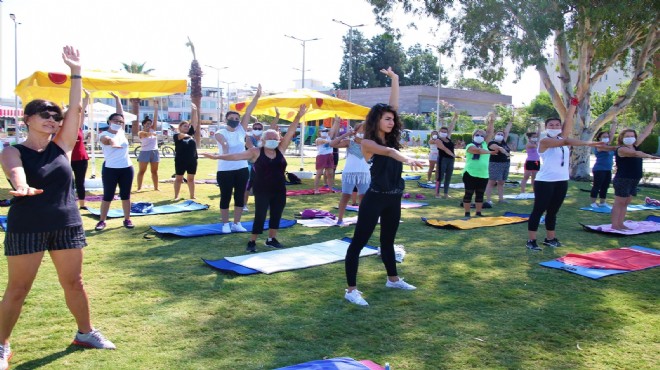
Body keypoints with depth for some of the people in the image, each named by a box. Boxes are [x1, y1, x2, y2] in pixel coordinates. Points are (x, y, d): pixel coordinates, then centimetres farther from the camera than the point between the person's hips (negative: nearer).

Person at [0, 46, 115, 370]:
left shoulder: (62, 146, 4)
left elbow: (76, 109, -4)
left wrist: (76, 70, -9)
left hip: (67, 224, 4)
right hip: (27, 227, -3)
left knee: (74, 283, 13)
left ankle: (85, 333, 29)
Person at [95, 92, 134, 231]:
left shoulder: (121, 132, 8)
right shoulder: (104, 134, -7)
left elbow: (121, 113, 9)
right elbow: (105, 139, -32)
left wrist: (117, 99, 12)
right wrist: (110, 141, -54)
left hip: (126, 168, 4)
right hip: (110, 169, -4)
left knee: (125, 195, 9)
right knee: (108, 196, 2)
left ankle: (127, 219, 16)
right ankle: (102, 221, 12)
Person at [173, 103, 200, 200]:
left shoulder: (191, 133, 6)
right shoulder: (176, 135, -5)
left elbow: (195, 122, 1)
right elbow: (181, 135, -28)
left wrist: (194, 111, -6)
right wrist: (186, 135, -46)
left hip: (192, 160, 4)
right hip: (180, 160, -4)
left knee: (191, 178, 11)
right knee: (178, 178, 6)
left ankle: (192, 196, 18)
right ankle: (176, 196, 12)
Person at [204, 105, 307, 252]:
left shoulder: (280, 150, 2)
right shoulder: (256, 152, -6)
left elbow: (290, 132, -4)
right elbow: (236, 155, -10)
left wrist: (298, 117, -12)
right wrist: (217, 156, -18)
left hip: (279, 190, 4)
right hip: (262, 190, -4)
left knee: (276, 215, 12)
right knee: (260, 216, 0)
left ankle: (271, 239, 28)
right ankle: (252, 241, 11)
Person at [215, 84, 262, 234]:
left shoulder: (241, 129, 3)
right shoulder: (220, 133, -7)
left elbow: (248, 112, -6)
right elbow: (223, 142, -31)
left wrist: (257, 97, -16)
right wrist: (224, 148, -53)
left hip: (242, 169, 4)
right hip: (225, 170, -4)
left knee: (240, 197, 9)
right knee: (225, 197, 5)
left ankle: (236, 223, 21)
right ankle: (225, 224, 17)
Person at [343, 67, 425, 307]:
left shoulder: (392, 138, 8)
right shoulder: (368, 142, -12)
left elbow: (394, 105, 7)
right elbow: (387, 152, -33)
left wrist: (395, 79, 6)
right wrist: (407, 159, -50)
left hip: (394, 198, 8)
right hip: (375, 198, -8)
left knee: (388, 240, 23)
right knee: (359, 242, -3)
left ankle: (393, 279, 39)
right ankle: (351, 290, 1)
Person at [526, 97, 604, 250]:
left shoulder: (563, 137, 11)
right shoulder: (544, 141, -11)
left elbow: (569, 120, 3)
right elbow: (565, 142, -24)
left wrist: (574, 103, 1)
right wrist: (587, 143, -32)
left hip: (562, 181, 7)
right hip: (544, 181, -7)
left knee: (553, 211, 14)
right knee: (538, 210, -2)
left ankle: (550, 238, 23)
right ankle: (531, 240, 1)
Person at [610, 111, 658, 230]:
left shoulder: (634, 146, 12)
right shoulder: (621, 149, -14)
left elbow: (645, 134, 17)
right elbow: (636, 154, -29)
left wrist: (653, 121, 19)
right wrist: (651, 156, -29)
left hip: (634, 181, 9)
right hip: (623, 180, -9)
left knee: (625, 203, 11)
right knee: (619, 203, -6)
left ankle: (620, 224, 16)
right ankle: (614, 225, -4)